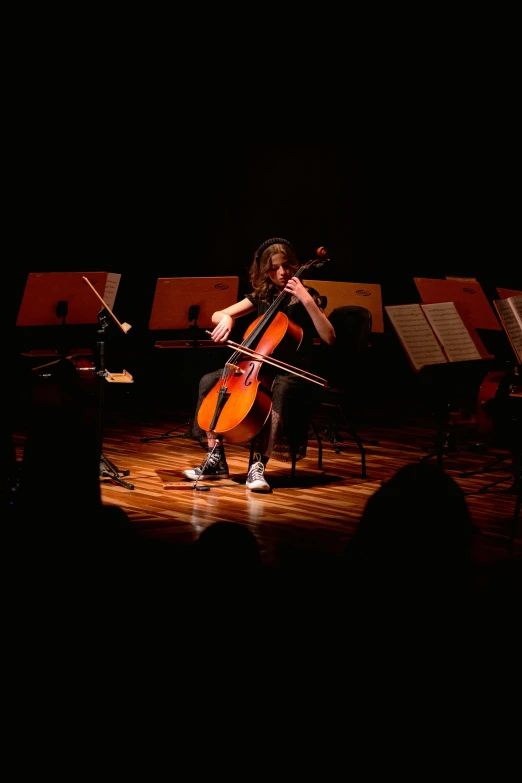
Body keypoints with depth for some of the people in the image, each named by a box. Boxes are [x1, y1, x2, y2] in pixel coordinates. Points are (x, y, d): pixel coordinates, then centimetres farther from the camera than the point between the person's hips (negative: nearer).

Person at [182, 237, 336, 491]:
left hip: (293, 373, -6)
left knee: (280, 391, -40)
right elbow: (217, 315, 11)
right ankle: (216, 460, -10)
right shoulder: (261, 296, 10)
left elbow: (329, 338, -16)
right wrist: (226, 319, -14)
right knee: (209, 381, -12)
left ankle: (258, 464, -38)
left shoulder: (305, 295, -3)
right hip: (260, 367, 6)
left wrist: (307, 300, -22)